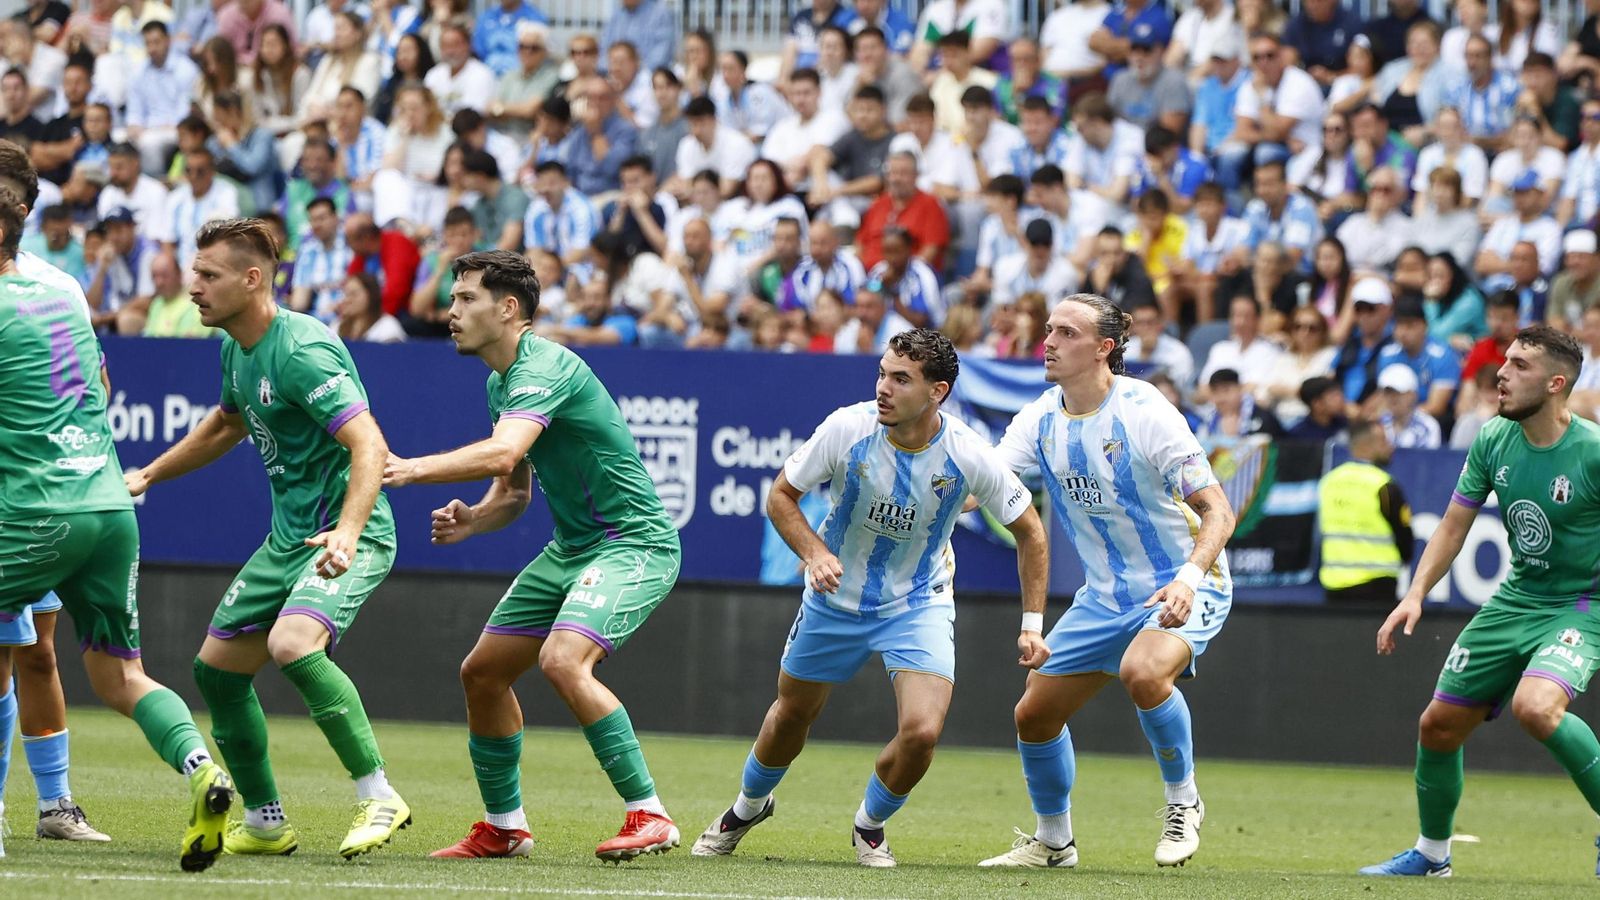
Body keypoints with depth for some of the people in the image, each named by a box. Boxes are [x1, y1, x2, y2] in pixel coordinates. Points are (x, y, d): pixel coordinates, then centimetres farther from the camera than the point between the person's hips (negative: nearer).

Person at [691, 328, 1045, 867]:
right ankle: (749, 805, 49)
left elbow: (1029, 530, -6)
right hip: (835, 599, 1)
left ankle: (870, 824, 12)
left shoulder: (970, 457, -22)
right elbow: (781, 495, -8)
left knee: (922, 731, -20)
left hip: (919, 605, -1)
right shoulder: (847, 429, -23)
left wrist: (1032, 624, -9)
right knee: (791, 716, 16)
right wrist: (814, 553, -25)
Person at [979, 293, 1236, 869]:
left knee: (1142, 670, -36)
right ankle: (1054, 840, 29)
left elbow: (1217, 510, -19)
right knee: (1034, 714, 5)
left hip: (1182, 589, -7)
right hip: (1106, 596, 7)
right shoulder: (1042, 419, -2)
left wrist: (1190, 577, -36)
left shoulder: (1145, 413, -21)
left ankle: (1183, 803, -13)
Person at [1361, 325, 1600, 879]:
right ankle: (1432, 852, 32)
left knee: (1534, 706, -34)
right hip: (1516, 599, 6)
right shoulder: (1494, 440, -4)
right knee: (1439, 725, 8)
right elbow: (1454, 526, 6)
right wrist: (1416, 594, -5)